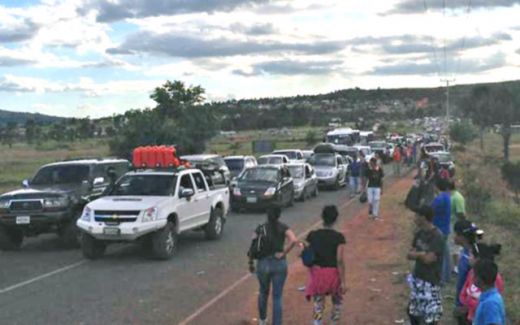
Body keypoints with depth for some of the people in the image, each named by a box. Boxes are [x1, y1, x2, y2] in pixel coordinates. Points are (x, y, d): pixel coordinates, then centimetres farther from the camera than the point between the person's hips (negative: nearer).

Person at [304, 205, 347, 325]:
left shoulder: (312, 235, -7)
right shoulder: (339, 237, -15)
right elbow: (340, 260, -17)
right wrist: (343, 281, -12)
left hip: (317, 273, 2)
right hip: (334, 274, -2)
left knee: (318, 305, 8)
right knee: (337, 302, 24)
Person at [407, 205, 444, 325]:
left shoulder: (437, 236, -22)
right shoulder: (419, 233, 4)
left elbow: (428, 259, -28)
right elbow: (409, 255, 3)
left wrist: (417, 254, -9)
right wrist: (422, 254, -16)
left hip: (430, 282, -8)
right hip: (417, 279, 8)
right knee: (412, 310, 20)